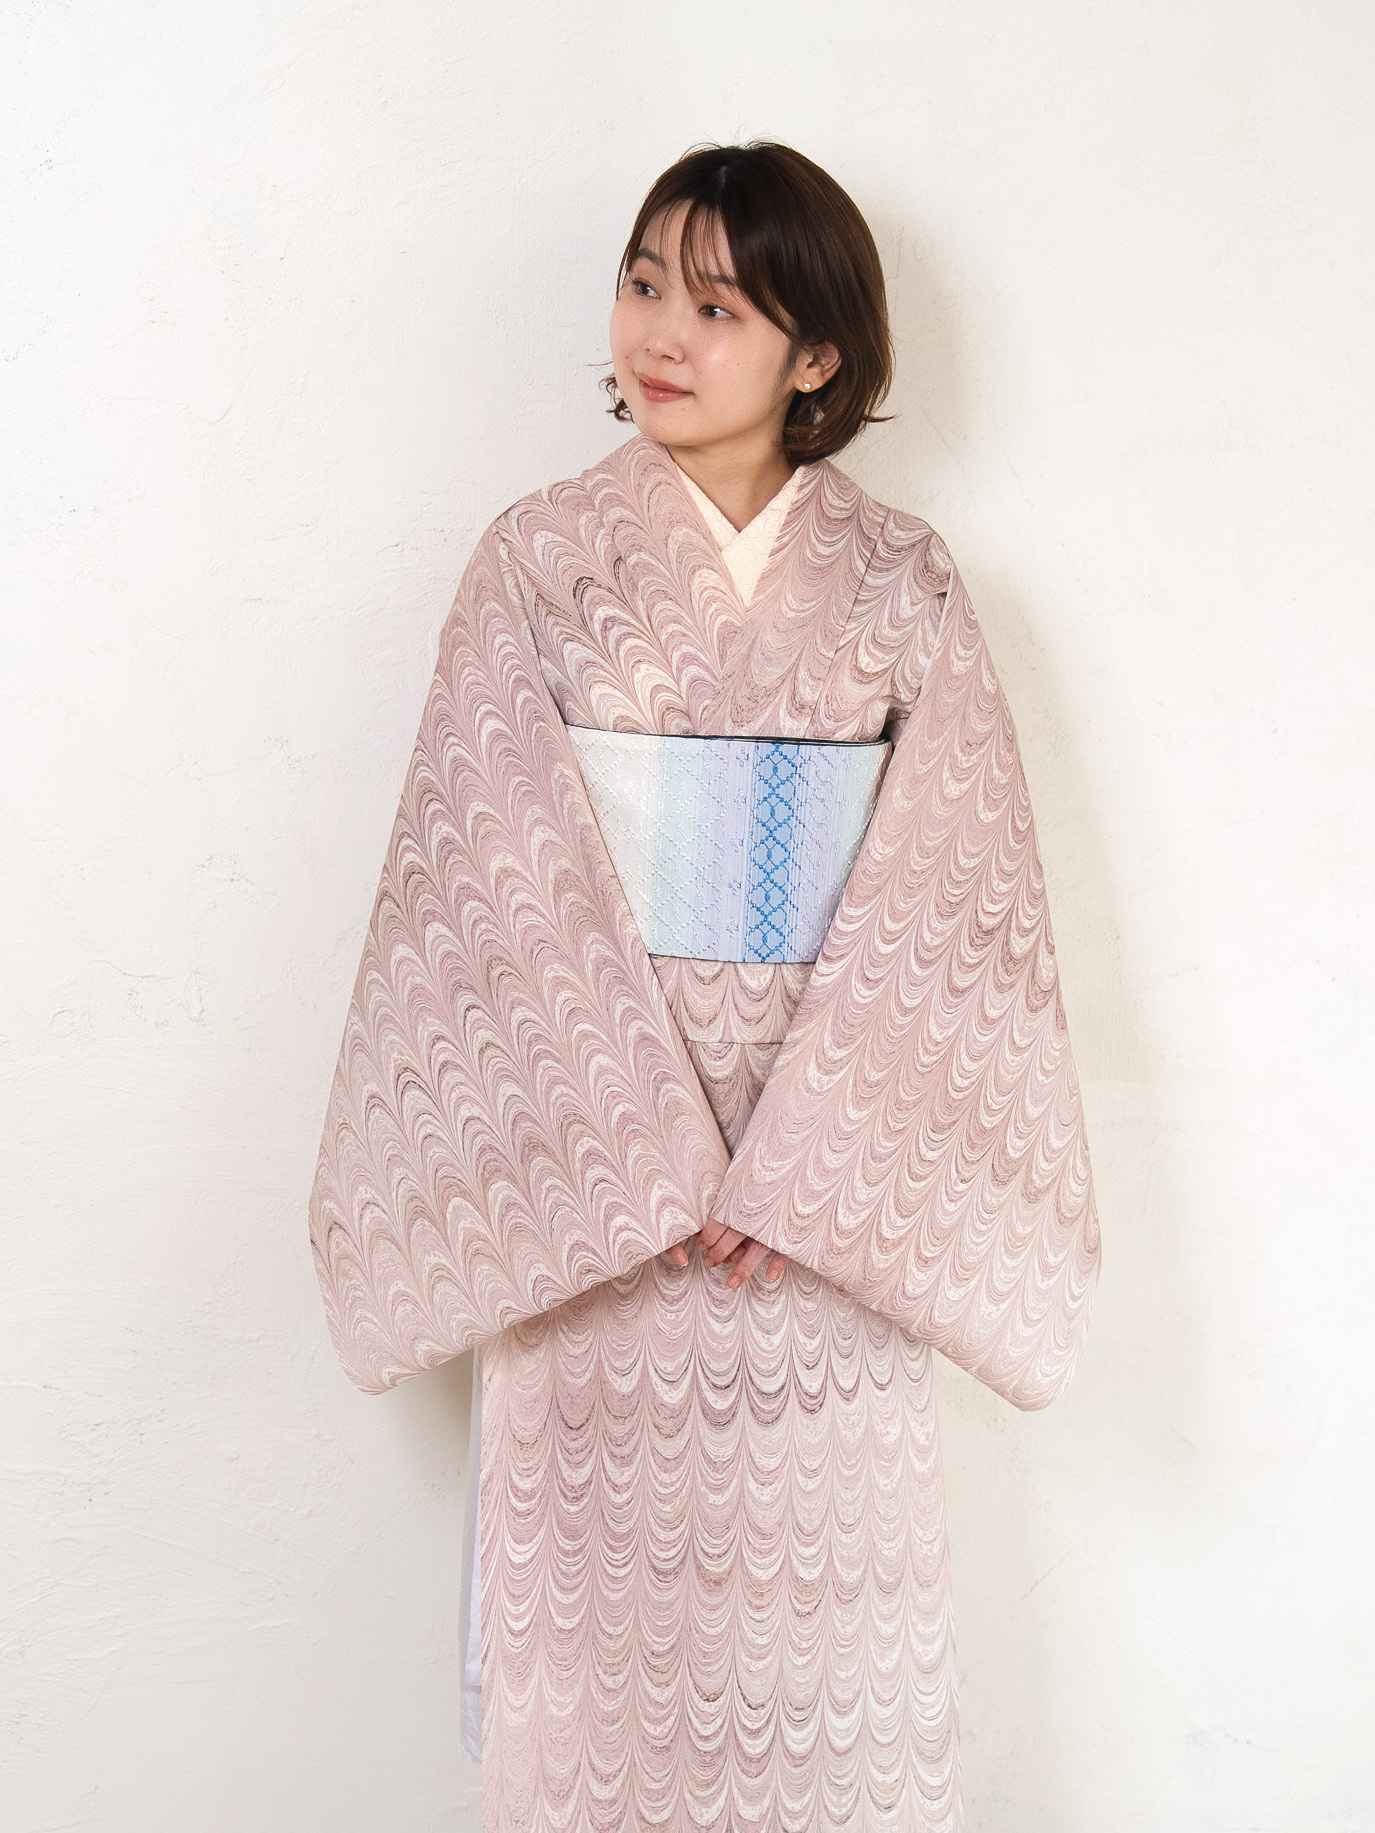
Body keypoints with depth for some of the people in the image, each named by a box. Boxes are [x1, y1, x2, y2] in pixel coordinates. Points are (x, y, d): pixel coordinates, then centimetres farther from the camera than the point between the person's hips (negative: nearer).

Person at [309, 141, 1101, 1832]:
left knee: (827, 1591, 9)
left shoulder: (900, 583, 1)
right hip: (590, 1172, 0)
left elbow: (944, 893, -3)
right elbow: (499, 887, -6)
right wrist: (649, 1166, -13)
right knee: (606, 1598, 9)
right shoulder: (543, 562, -1)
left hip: (834, 1178, 1)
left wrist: (798, 1172, -12)